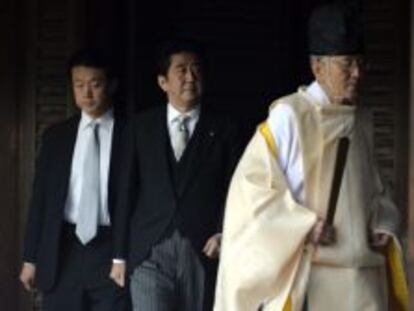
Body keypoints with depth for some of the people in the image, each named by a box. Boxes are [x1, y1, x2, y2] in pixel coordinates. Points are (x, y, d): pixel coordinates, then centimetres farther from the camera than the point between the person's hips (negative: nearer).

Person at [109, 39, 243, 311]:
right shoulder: (141, 127, 9)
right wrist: (120, 254, 7)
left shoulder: (224, 130, 7)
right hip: (150, 252, 0)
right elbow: (127, 191, 9)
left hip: (203, 254, 0)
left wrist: (224, 234, -13)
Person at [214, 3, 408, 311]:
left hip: (363, 273, 6)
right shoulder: (289, 115, -7)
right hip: (306, 273, -5)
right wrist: (304, 225, -16)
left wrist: (383, 224, 6)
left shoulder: (361, 120, 13)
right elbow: (251, 181, -9)